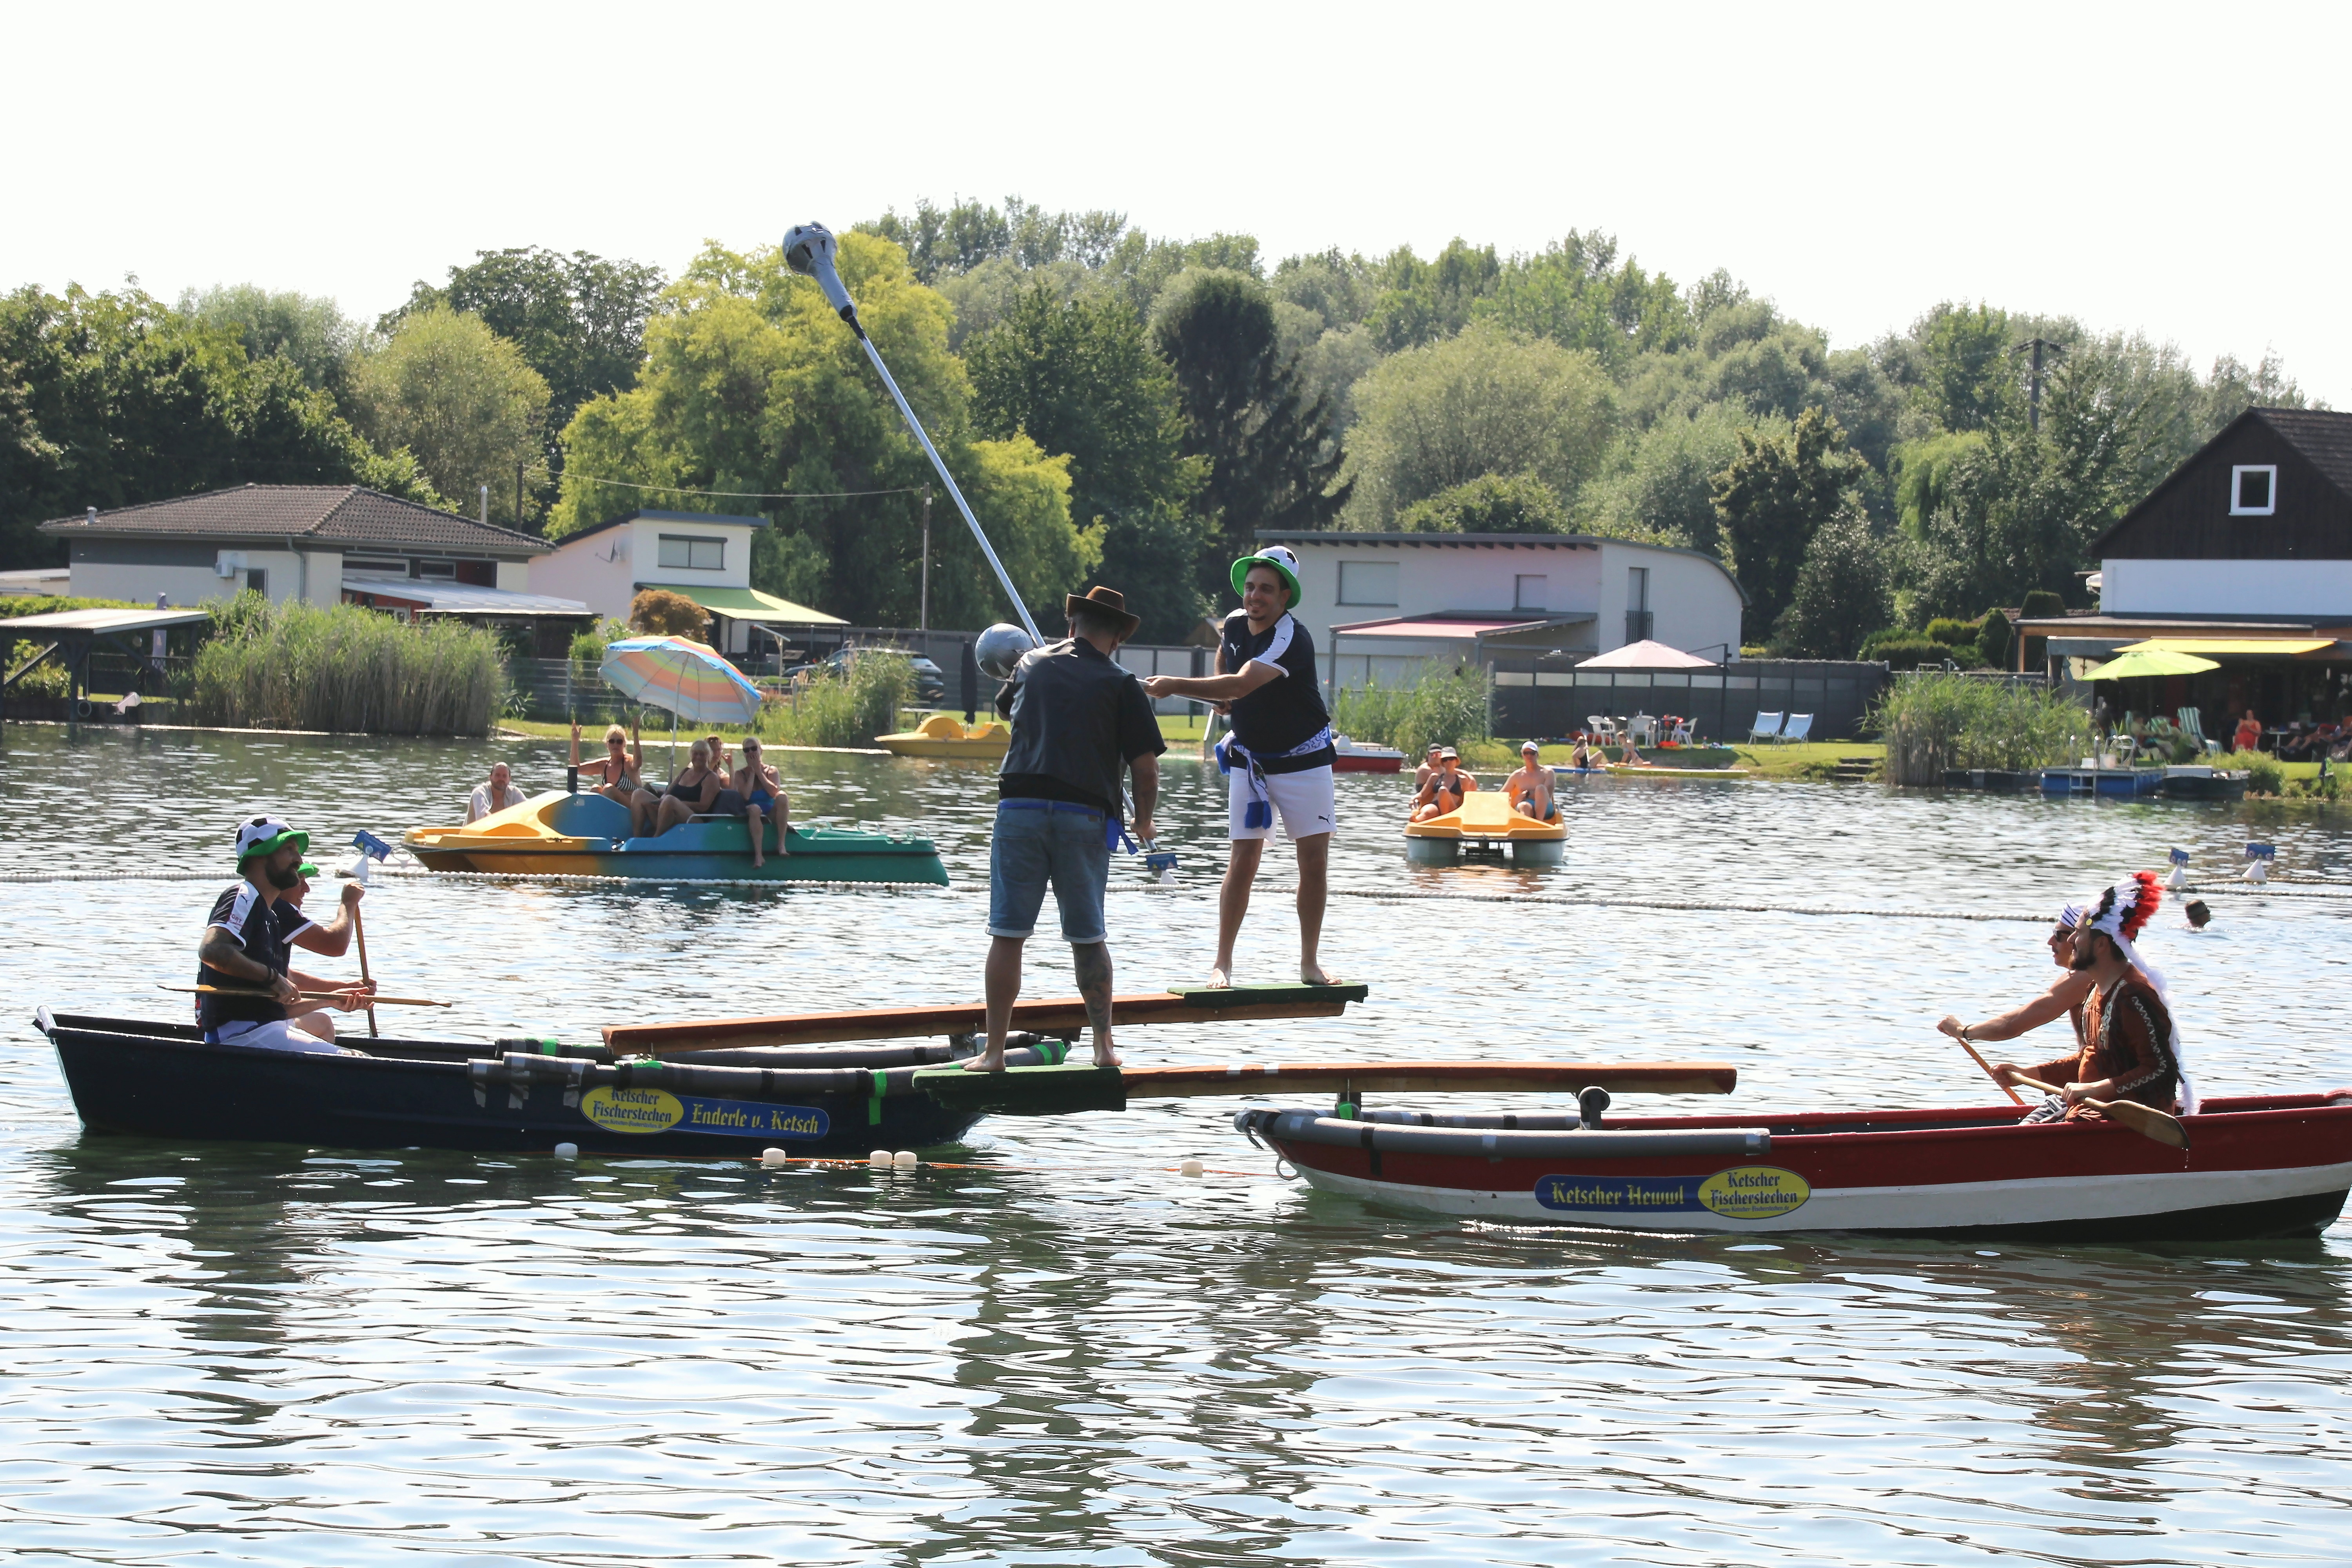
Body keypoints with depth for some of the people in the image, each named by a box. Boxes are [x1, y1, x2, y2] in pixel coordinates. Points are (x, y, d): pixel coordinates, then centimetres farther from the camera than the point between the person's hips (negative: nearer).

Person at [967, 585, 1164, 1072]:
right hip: (1085, 818, -1)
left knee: (1007, 935, 0)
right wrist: (1144, 821, 15)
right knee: (1089, 938, 12)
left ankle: (994, 1052, -2)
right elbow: (1146, 767, -2)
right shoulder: (1121, 685, 3)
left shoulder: (1032, 664, 13)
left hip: (1020, 808, 1)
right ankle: (1104, 1046, 16)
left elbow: (1006, 705, 36)